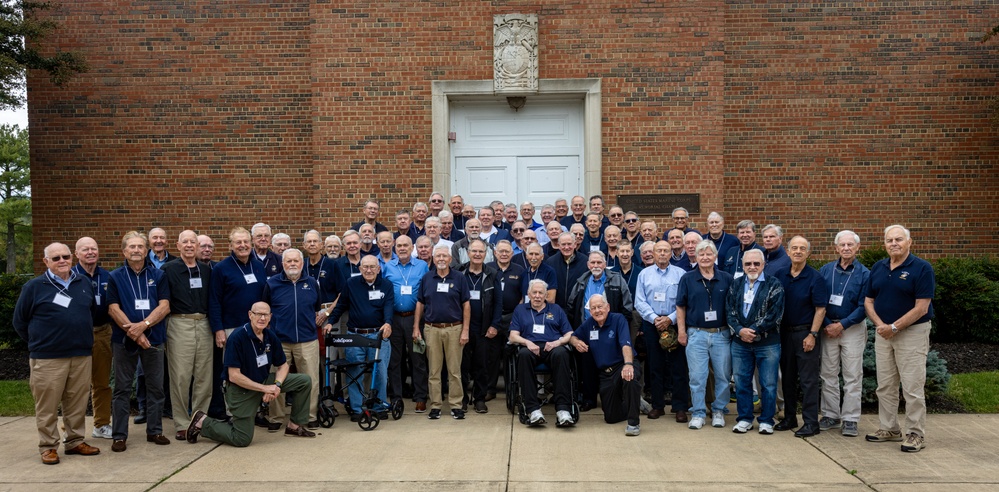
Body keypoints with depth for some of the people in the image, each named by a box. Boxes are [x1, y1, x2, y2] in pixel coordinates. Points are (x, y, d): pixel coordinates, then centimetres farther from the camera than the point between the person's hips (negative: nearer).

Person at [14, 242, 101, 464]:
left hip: (82, 355, 4)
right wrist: (37, 343, 6)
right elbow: (19, 321, 5)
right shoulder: (34, 286, -1)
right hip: (47, 358, -4)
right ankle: (48, 446, 12)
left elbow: (93, 312, 23)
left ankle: (75, 441, 20)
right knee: (47, 404, 1)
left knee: (77, 403, 8)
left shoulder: (84, 283, 10)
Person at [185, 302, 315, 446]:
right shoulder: (238, 337, -22)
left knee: (304, 381, -4)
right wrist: (264, 388, -23)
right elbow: (234, 376, -24)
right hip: (241, 388, -6)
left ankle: (295, 426, 10)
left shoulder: (270, 336, -3)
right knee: (242, 440, -7)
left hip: (264, 381, 6)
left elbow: (283, 365, 7)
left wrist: (277, 385, -14)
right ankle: (203, 422, 15)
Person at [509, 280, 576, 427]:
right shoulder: (520, 310, 25)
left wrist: (557, 342, -7)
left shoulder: (556, 310, 25)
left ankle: (563, 409, -42)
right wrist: (528, 343, -9)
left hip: (552, 347, 0)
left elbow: (569, 335, 15)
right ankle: (533, 409, -40)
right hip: (530, 348, 0)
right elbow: (513, 337, 13)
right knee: (524, 354, -38)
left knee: (561, 353, -37)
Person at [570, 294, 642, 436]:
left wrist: (628, 364, -43)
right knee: (611, 418, 6)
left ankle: (634, 422, -28)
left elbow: (626, 343, -25)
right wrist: (576, 342, -5)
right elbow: (573, 336, 20)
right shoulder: (588, 324, 6)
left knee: (630, 377, -43)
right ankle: (635, 403, 37)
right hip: (605, 374, 5)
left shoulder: (618, 319, -10)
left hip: (622, 365, -5)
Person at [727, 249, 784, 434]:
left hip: (768, 343, -3)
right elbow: (729, 311, 3)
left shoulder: (774, 285, -2)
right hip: (740, 343, 3)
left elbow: (775, 314, -11)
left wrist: (753, 330, -16)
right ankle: (744, 419, 20)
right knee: (741, 382, 8)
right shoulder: (735, 284, 10)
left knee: (768, 384, 4)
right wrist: (739, 330, -13)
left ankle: (766, 421, 16)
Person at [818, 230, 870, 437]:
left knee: (853, 377, 1)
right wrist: (826, 325, -7)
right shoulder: (825, 270, 4)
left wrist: (842, 325, -12)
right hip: (828, 328, 3)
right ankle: (831, 415, 17)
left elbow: (864, 306, -7)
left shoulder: (864, 274, -4)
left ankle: (850, 419, 9)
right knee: (828, 375, 7)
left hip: (853, 329, -2)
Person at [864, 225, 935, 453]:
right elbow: (868, 301, 8)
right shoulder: (878, 268, 7)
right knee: (885, 386, 11)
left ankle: (916, 434, 8)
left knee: (913, 388, -2)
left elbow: (921, 308, -15)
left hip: (912, 333, -6)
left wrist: (894, 327, -16)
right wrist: (880, 325, -8)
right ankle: (888, 429, 23)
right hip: (883, 333, 6)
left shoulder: (921, 268, -10)